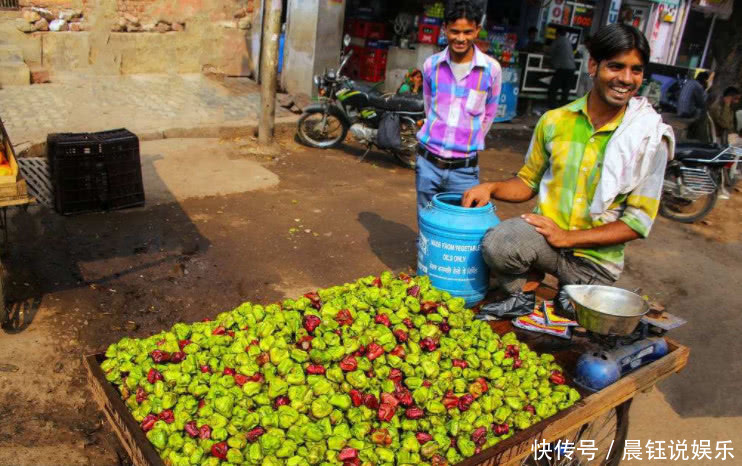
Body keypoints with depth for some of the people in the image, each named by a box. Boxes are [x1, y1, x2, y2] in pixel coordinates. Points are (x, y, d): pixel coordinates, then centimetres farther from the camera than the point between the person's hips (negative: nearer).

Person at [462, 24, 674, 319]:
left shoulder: (649, 139, -9)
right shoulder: (555, 121, -1)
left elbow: (638, 222, -11)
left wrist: (567, 237, -20)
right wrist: (491, 189, -11)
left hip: (596, 257, 0)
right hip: (546, 234, 1)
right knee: (497, 244, -30)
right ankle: (521, 296, -2)